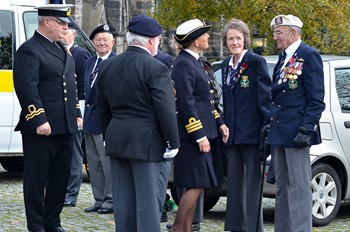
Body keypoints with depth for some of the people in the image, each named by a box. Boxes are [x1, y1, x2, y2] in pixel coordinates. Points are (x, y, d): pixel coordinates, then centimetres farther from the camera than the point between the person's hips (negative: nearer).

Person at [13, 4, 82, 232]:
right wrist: (39, 120, -23)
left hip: (65, 127, 9)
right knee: (36, 178, 0)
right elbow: (27, 88, -19)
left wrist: (77, 114, 17)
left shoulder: (62, 50, 17)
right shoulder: (29, 50, -11)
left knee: (61, 177, 13)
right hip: (42, 127, -9)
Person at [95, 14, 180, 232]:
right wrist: (172, 143, -8)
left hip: (117, 141, 7)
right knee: (148, 202, -2)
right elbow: (166, 111, -16)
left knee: (123, 201, 12)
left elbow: (103, 108, 14)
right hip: (147, 144, -7)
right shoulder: (156, 69, -15)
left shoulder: (107, 66, 8)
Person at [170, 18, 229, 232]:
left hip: (201, 132, 10)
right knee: (197, 184, -10)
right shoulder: (183, 64, -14)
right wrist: (200, 136, -20)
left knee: (196, 186, 10)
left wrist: (219, 123, 15)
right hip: (192, 134, -10)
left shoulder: (195, 62, 17)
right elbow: (186, 103, -19)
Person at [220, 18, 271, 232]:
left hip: (251, 131, -7)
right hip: (233, 133, 7)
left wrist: (267, 127, -14)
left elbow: (265, 97, -9)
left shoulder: (256, 62, -6)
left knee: (252, 180, -3)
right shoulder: (226, 65, 15)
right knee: (234, 181, 9)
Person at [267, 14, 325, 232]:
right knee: (283, 186, 13)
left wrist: (306, 129, -19)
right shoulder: (284, 58, 18)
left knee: (299, 187, -7)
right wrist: (271, 125, 14)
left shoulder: (309, 55, -8)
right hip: (280, 131, 9)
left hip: (296, 131, -9)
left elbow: (316, 99, -13)